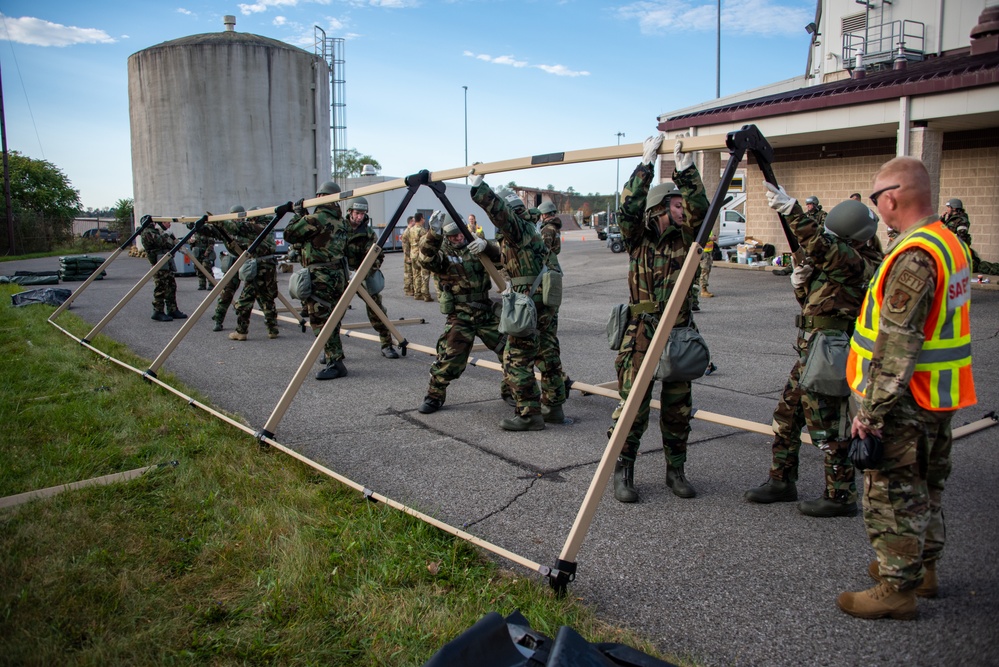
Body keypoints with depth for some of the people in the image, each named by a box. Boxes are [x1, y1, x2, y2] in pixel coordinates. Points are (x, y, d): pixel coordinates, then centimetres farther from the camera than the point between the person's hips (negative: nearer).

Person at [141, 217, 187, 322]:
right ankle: (158, 312, -4)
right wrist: (166, 234, -9)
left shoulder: (157, 231, 23)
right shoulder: (147, 232, -6)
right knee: (160, 288, -8)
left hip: (167, 263, 10)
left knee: (171, 286, 10)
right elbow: (159, 241, -22)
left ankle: (173, 310, 15)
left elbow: (171, 244, 27)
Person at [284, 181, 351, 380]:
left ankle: (335, 363, -9)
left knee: (320, 321, -6)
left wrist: (298, 213, 7)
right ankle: (333, 355, 32)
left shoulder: (316, 219, -14)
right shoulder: (340, 221, 11)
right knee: (331, 319, 20)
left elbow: (290, 234, -5)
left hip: (320, 276, -9)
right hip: (338, 274, 9)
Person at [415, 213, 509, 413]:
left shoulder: (474, 246, 8)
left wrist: (486, 245, -26)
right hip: (460, 316, -4)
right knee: (449, 357, -14)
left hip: (487, 312, 4)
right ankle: (434, 396, 7)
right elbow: (426, 259, -25)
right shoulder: (442, 254, -3)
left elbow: (500, 254, -5)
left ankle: (510, 390, 25)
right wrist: (433, 234, -42)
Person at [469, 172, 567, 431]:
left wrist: (478, 184, -24)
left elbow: (498, 210, -29)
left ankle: (529, 414, -1)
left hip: (531, 304, -11)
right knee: (548, 356, 16)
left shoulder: (519, 227, -12)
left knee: (516, 360, -5)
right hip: (548, 301, 11)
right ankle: (553, 408, 25)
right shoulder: (526, 231, 17)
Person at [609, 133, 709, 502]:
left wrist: (685, 168, -16)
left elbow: (700, 209, -12)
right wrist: (646, 163, -17)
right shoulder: (637, 237, -1)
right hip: (641, 334, -3)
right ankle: (623, 472, 12)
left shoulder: (685, 238, 5)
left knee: (678, 409, 11)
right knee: (633, 406, -1)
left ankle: (676, 470, 25)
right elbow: (629, 208, -18)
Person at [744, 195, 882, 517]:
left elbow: (820, 245, -34)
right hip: (810, 349, 10)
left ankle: (841, 497, 13)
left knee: (828, 428, -1)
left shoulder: (857, 262, -15)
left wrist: (790, 208, -39)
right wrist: (802, 284, -1)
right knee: (786, 415, 15)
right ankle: (781, 481, 26)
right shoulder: (839, 258, 15)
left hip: (829, 354, -10)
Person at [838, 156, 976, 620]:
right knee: (925, 485, 21)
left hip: (907, 402, -10)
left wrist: (871, 410, -22)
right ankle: (922, 568, 36)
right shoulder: (951, 243, 10)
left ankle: (897, 589, 12)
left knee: (892, 493, 1)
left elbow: (898, 346, -26)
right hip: (940, 395, 10)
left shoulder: (914, 257, -23)